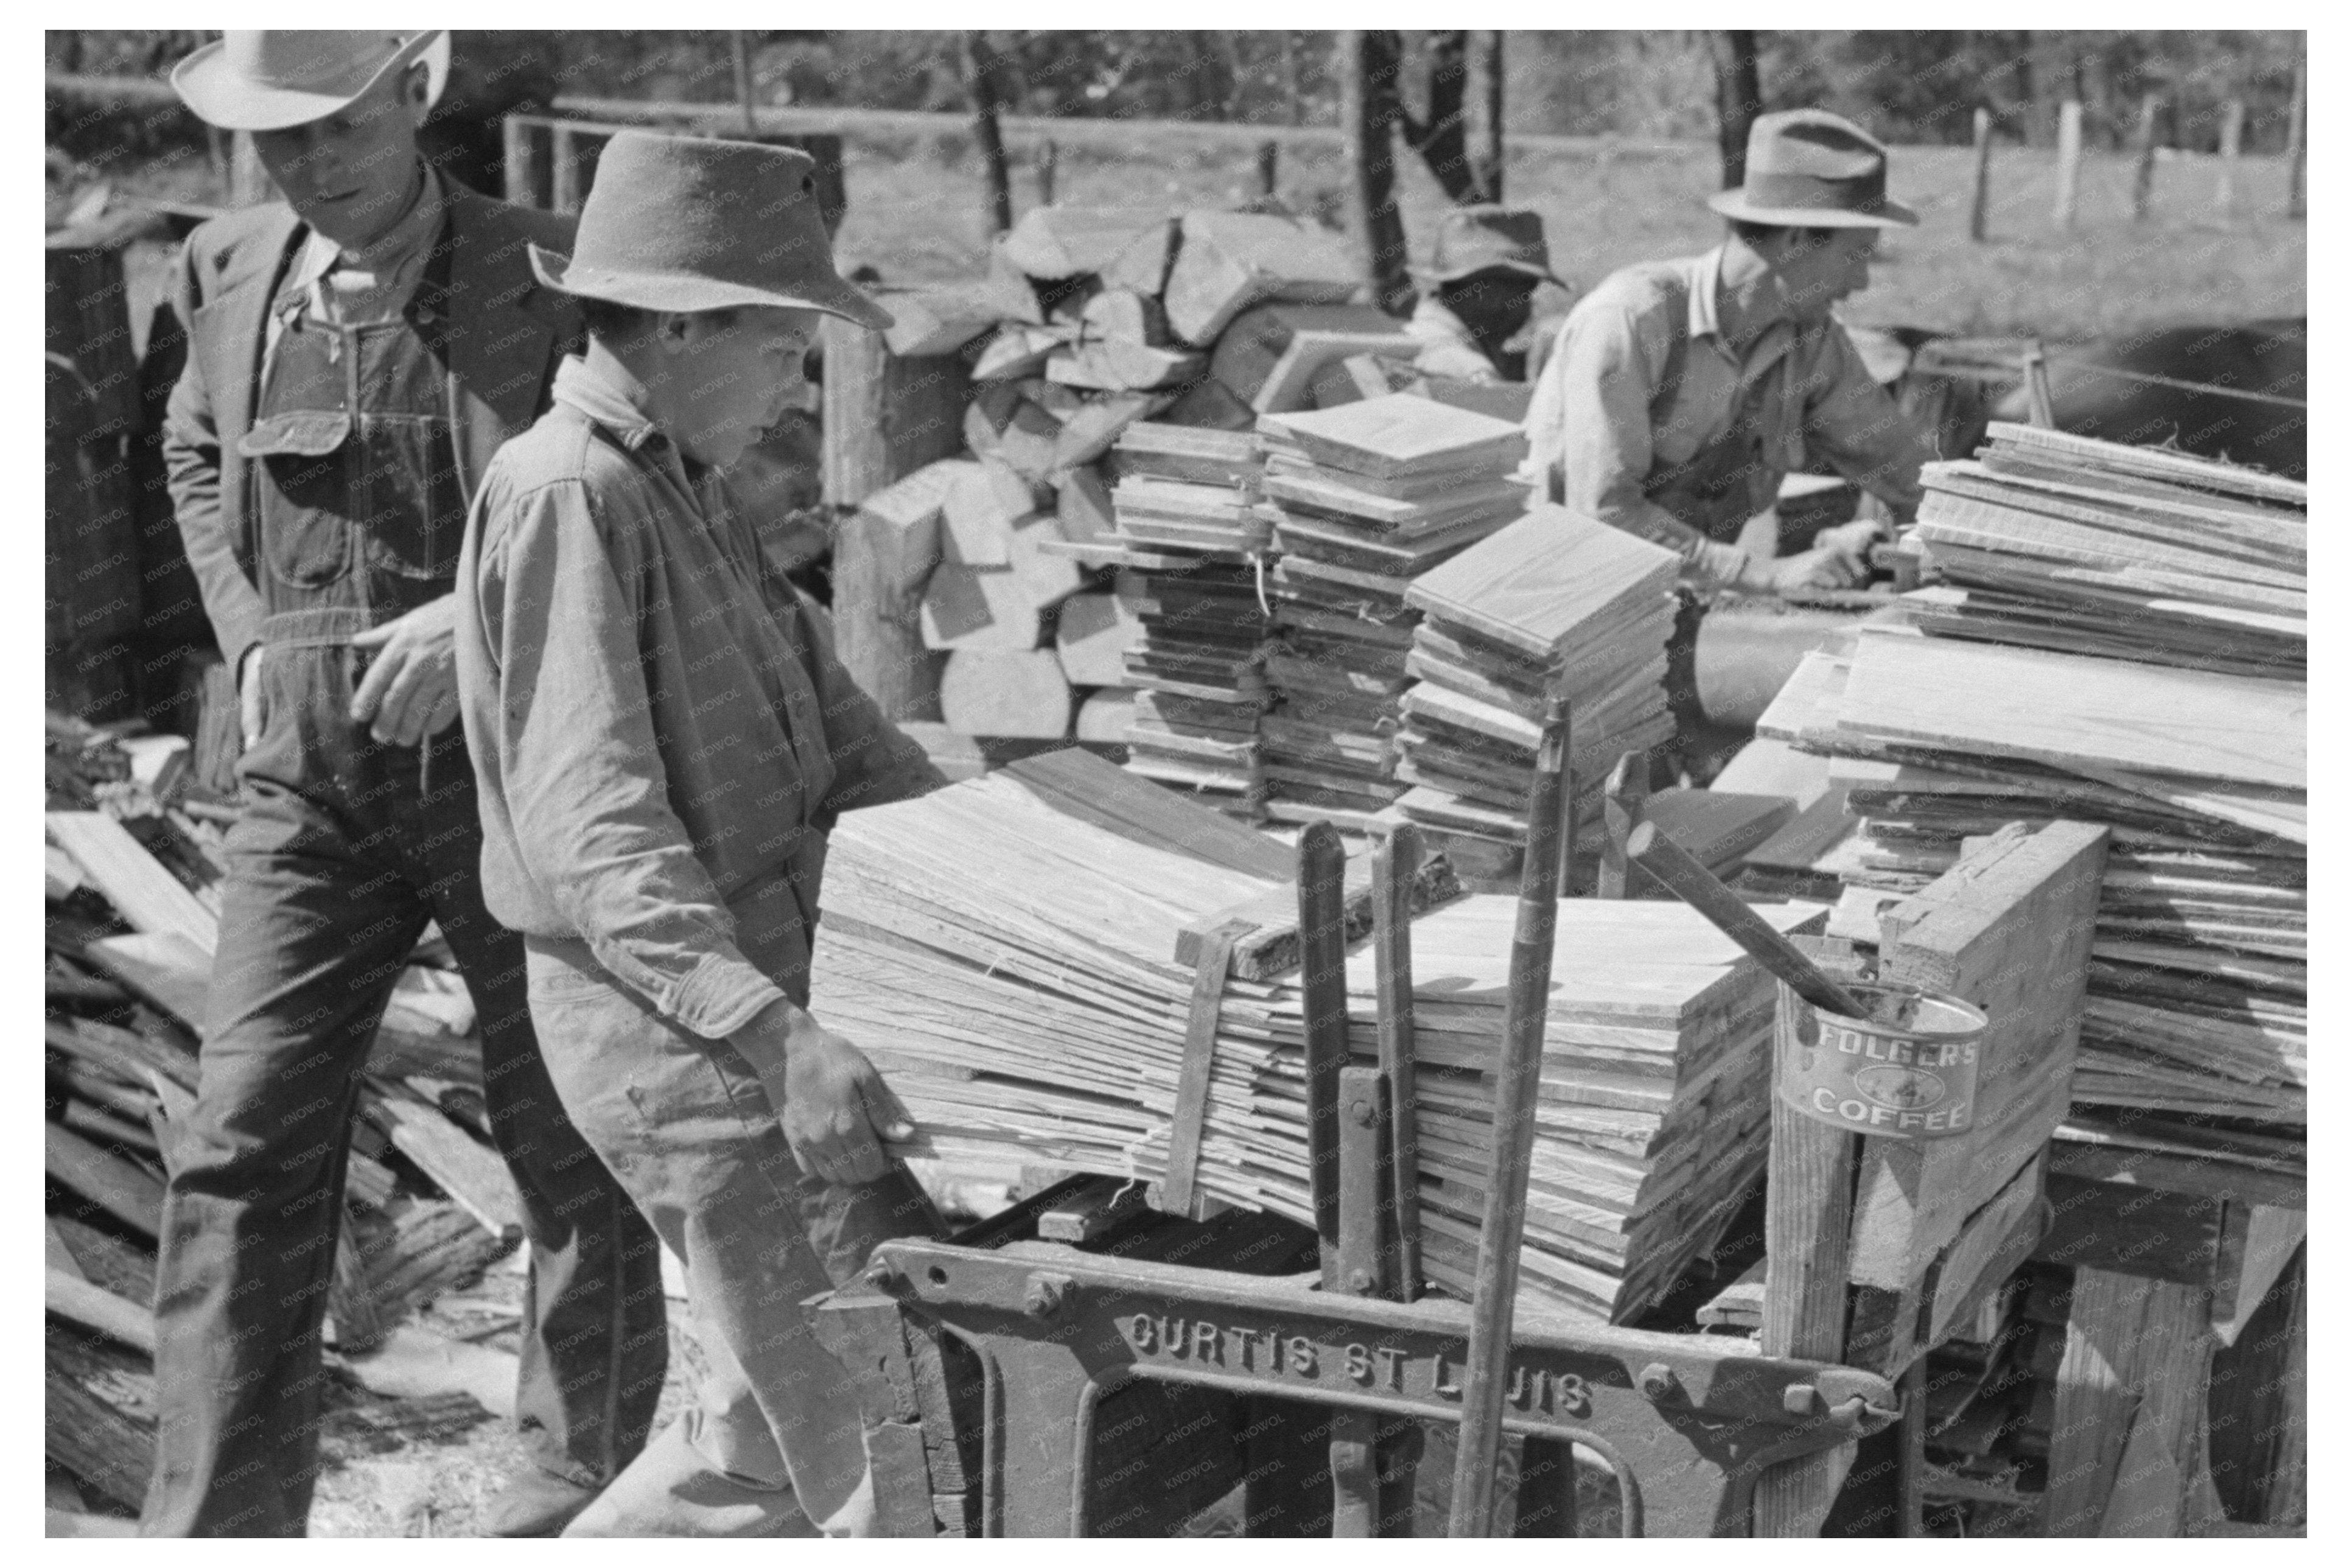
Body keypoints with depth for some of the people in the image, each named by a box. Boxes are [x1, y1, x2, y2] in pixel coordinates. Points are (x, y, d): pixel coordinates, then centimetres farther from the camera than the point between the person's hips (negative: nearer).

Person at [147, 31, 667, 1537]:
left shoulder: (550, 280, -9)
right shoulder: (233, 271, 5)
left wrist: (493, 615, -22)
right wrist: (249, 639, 8)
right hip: (312, 773, 3)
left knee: (570, 1140, 7)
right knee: (244, 1148, -4)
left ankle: (588, 1466, 27)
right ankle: (217, 1526, 3)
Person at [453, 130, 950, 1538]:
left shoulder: (688, 484, 16)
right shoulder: (569, 496, -15)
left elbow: (822, 705, 18)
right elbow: (593, 832, -24)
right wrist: (771, 1032, -34)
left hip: (767, 988, 10)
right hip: (684, 1035, -10)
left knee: (786, 1427, 19)